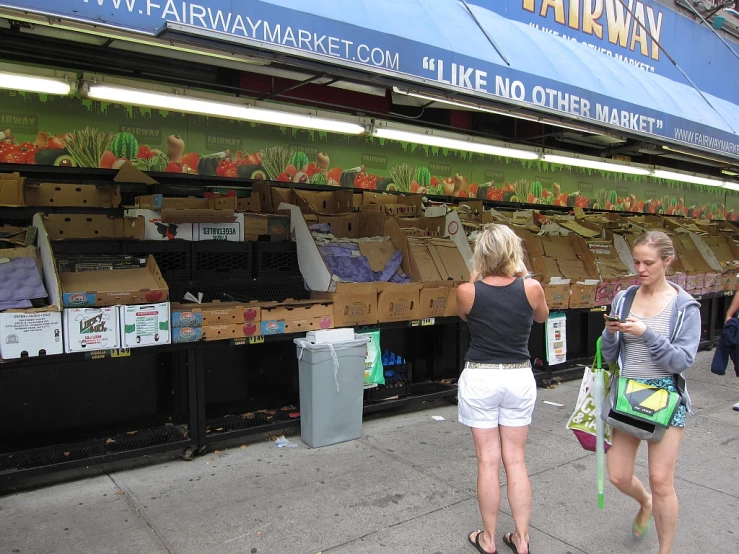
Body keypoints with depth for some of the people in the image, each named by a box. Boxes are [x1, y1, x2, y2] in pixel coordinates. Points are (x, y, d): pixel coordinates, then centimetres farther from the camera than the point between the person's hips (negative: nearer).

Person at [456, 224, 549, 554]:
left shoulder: (467, 291, -12)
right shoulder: (531, 288, -9)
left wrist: (475, 279, 13)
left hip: (480, 379, -2)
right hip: (519, 378, 2)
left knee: (488, 462, 8)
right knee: (515, 461, 13)